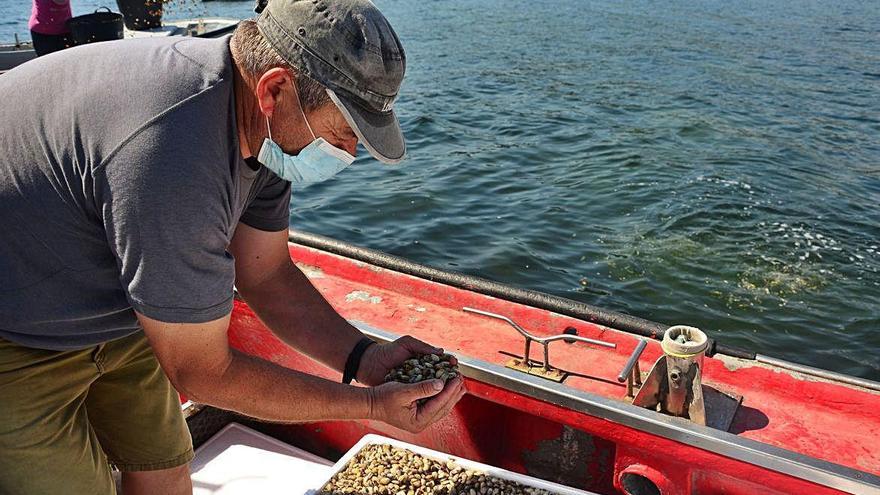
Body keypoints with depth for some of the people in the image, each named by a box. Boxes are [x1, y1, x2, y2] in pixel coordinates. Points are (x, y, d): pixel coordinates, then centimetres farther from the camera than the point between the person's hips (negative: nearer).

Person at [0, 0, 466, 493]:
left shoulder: (262, 124, -12)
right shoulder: (171, 158, -41)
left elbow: (267, 276, -3)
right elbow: (202, 373, -29)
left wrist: (364, 358, -14)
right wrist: (370, 404, -24)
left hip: (106, 313, 8)